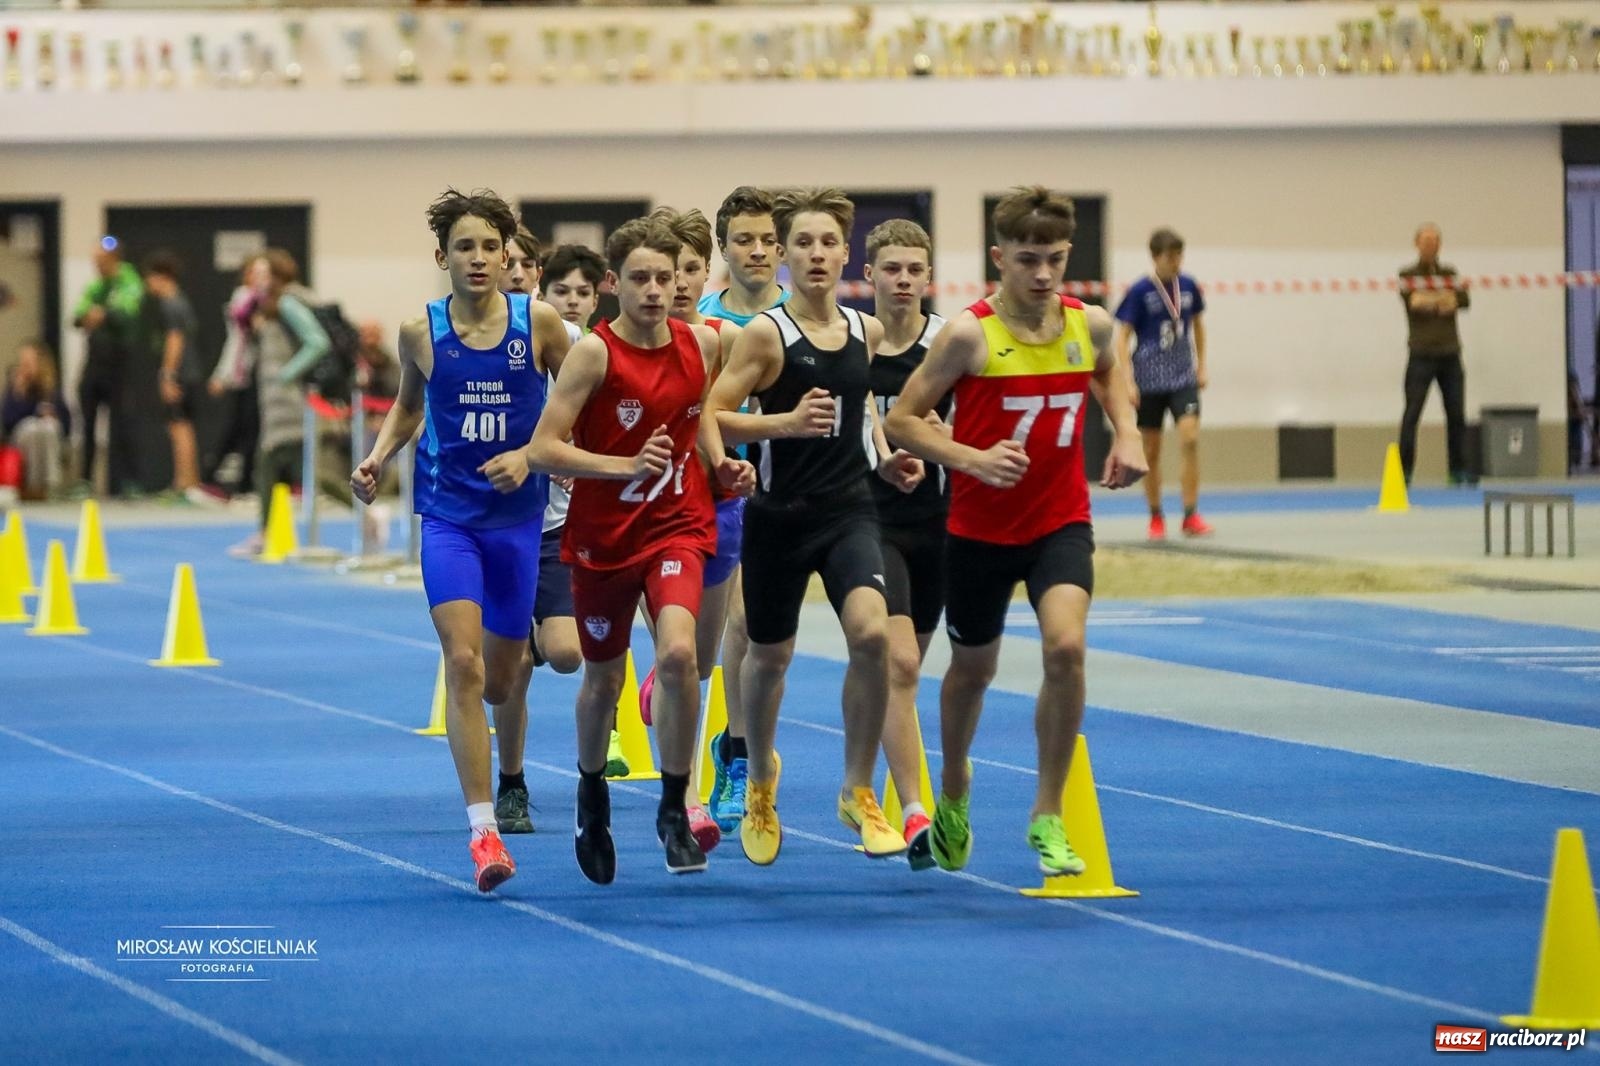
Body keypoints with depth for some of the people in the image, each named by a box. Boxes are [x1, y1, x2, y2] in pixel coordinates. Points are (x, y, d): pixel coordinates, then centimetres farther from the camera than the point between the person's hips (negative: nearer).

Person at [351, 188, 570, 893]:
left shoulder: (538, 323, -6)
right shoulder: (421, 333, -2)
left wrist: (531, 453, -12)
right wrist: (377, 459, 1)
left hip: (518, 515, 1)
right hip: (447, 513, -1)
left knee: (497, 681, 7)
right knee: (462, 661, -17)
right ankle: (483, 828, -16)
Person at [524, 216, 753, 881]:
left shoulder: (702, 344, -2)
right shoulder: (594, 352, -14)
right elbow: (542, 450, -20)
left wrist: (723, 469, 1)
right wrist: (626, 466, -31)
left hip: (676, 527, 1)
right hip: (602, 536, -1)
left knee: (678, 651, -24)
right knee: (602, 680, 12)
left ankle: (675, 807, -9)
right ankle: (592, 795, 42)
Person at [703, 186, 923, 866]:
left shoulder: (865, 332, 4)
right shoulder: (766, 334, -10)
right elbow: (712, 417, -12)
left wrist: (884, 457, 8)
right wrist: (788, 422, -25)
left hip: (849, 509, 2)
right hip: (779, 516, -2)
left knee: (872, 632, -22)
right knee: (770, 655, 14)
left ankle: (859, 790, -8)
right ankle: (760, 779, 44)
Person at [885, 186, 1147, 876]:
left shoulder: (1091, 325, -4)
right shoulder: (970, 334, -17)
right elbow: (902, 420, -13)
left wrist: (1126, 431, 2)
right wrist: (973, 459, -27)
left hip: (1061, 521, 1)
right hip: (981, 526, -1)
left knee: (1066, 646, -22)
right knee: (973, 667, 16)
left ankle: (1048, 819, -9)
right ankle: (953, 789, 47)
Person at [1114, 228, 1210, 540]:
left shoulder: (1188, 286, 1)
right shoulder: (1140, 291, -10)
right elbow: (1122, 337, -7)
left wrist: (1201, 366, 16)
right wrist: (1128, 382, -13)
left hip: (1183, 377, 2)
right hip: (1149, 381, -2)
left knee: (1190, 438, -14)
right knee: (1151, 451, 5)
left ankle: (1191, 516, -10)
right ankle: (1156, 518, 20)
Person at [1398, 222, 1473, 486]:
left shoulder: (1449, 274, 11)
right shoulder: (1408, 276, 3)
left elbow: (1464, 300, -6)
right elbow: (1412, 301, -16)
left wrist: (1428, 299, -14)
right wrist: (1444, 299, -13)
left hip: (1449, 354, 3)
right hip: (1421, 353, -3)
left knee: (1457, 414, 2)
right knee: (1412, 414, -5)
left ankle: (1459, 469, 8)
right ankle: (1404, 470, -3)